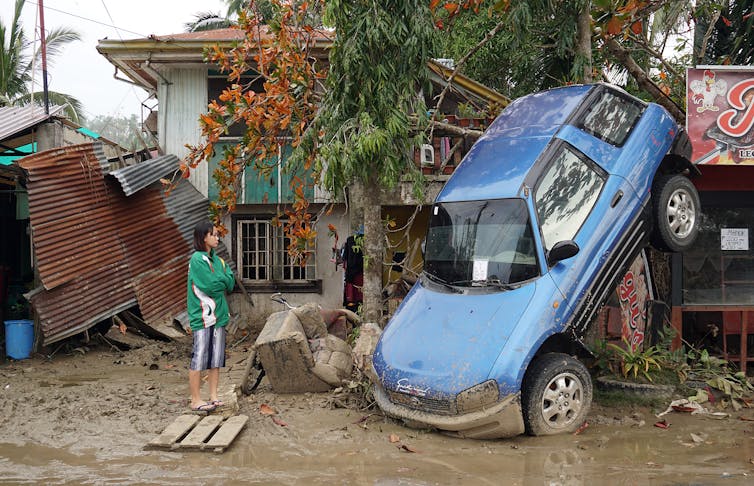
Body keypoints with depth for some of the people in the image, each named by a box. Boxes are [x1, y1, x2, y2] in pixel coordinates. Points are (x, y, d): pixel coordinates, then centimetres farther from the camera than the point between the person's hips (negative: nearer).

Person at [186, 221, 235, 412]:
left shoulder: (218, 260, 14)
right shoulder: (197, 259, -10)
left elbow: (230, 283, 8)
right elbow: (210, 285, -18)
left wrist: (217, 280, -8)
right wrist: (223, 279, -1)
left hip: (218, 314, 8)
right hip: (202, 315, -8)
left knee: (216, 358, 10)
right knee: (199, 358, -4)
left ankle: (213, 397, 18)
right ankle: (196, 400, 3)